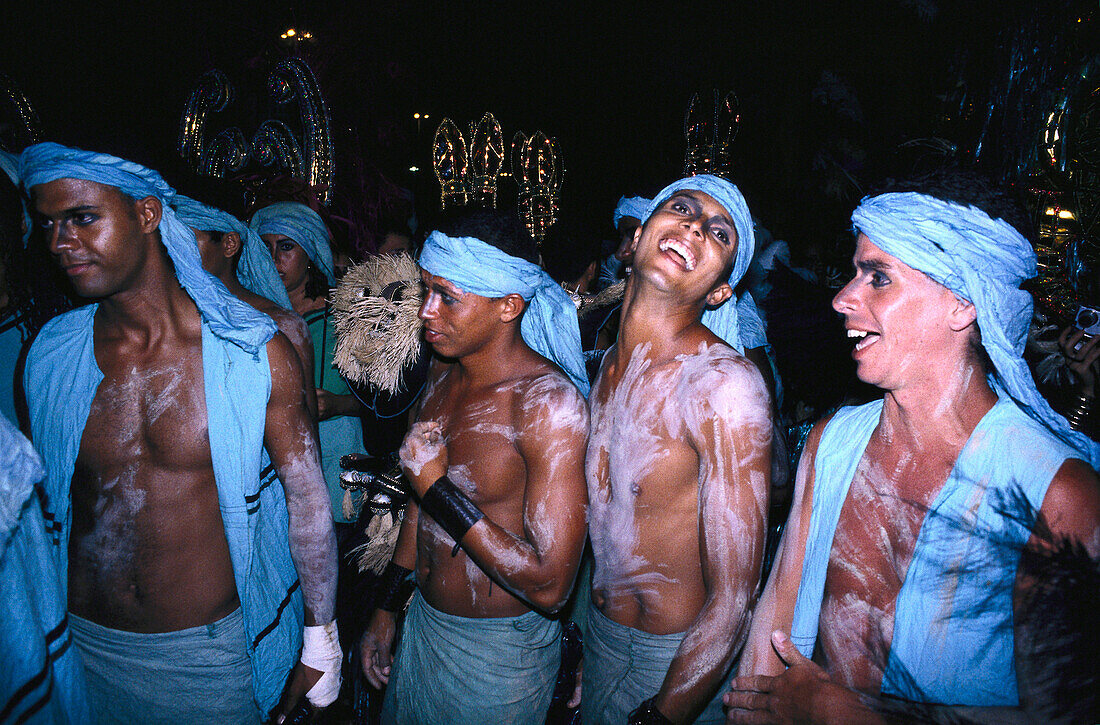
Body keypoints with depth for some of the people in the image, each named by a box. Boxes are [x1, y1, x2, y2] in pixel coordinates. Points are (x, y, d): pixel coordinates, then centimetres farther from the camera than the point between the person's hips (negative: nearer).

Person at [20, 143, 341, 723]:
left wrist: (321, 641, -3)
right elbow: (43, 505, 7)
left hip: (215, 648, -2)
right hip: (87, 645, 3)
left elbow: (307, 497, -9)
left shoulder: (257, 353, -16)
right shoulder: (47, 357, -5)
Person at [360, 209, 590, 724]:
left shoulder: (550, 401, -27)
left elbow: (550, 587, -28)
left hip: (498, 652, -7)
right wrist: (386, 608, 15)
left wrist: (439, 489, -27)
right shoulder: (442, 374, -3)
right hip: (423, 623, 7)